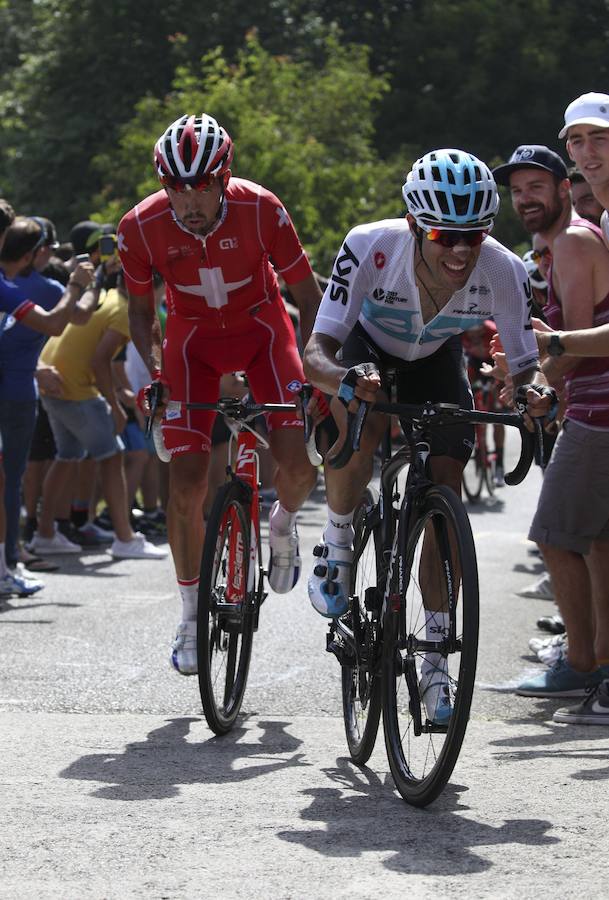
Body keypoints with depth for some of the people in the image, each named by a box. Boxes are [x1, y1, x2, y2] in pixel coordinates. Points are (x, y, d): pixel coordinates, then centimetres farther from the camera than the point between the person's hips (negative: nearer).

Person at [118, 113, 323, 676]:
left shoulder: (261, 210, -27)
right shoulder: (143, 226, -23)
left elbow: (308, 295, -15)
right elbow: (141, 309, -4)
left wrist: (313, 368, -25)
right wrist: (154, 371, -18)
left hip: (262, 327, -1)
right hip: (193, 338, 1)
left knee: (298, 463, -20)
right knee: (186, 483, -8)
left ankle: (284, 524, 17)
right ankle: (192, 617, 8)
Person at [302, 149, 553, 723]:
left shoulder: (502, 272, -32)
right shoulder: (371, 247, -38)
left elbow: (525, 369, -22)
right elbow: (316, 354, -39)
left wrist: (534, 394, -46)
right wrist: (344, 380, -61)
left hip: (436, 360, 2)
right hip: (367, 347, -2)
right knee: (362, 427, -35)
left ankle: (435, 662, 2)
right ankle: (336, 546, -6)